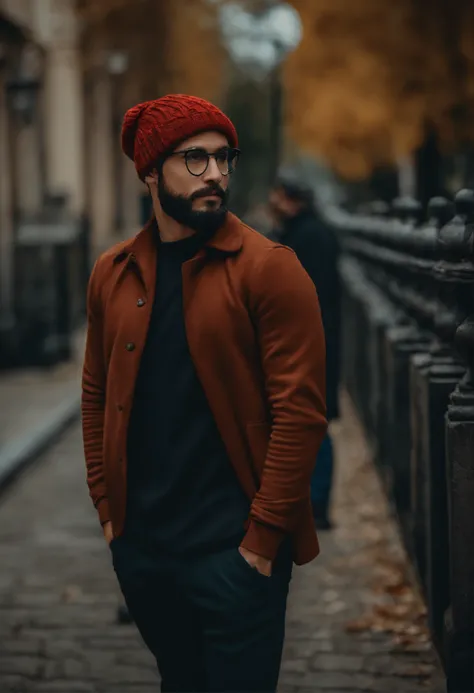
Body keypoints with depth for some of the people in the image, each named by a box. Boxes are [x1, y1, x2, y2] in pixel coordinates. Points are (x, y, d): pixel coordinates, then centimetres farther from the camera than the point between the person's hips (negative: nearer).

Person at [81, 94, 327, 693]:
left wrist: (263, 536, -14)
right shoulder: (111, 274, 5)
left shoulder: (269, 270, -9)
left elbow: (300, 413, -13)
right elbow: (96, 398, 11)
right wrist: (107, 508, 5)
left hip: (234, 550, -4)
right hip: (138, 545, 5)